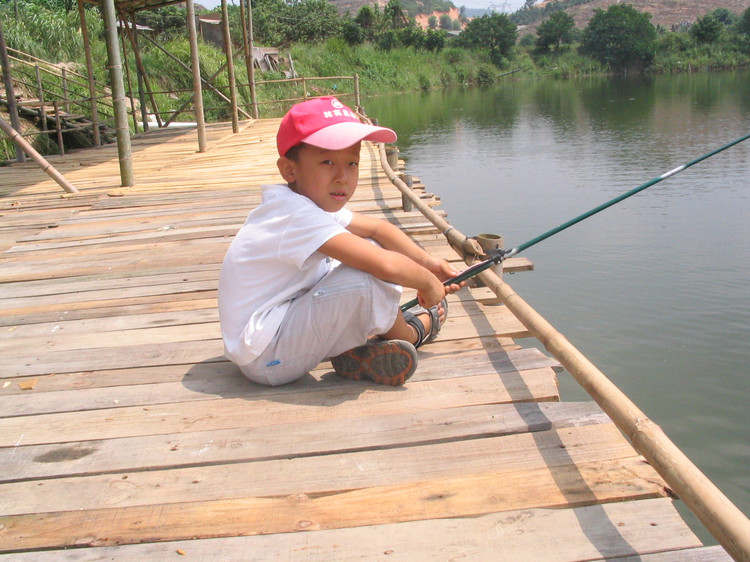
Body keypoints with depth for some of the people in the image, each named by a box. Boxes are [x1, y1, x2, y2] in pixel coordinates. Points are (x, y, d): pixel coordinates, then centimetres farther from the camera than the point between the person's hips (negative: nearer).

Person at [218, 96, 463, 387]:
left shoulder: (317, 201, 3)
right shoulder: (298, 216, -27)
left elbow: (379, 228, 12)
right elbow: (385, 265, -33)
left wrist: (427, 262, 3)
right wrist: (428, 282, -15)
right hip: (265, 359, -10)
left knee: (366, 250, 11)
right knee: (366, 279, -26)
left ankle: (353, 352, 2)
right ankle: (413, 331, 5)